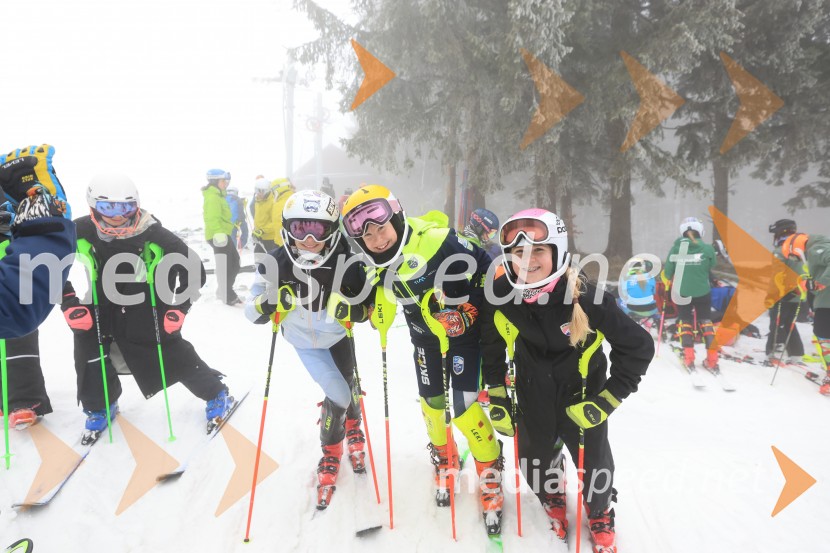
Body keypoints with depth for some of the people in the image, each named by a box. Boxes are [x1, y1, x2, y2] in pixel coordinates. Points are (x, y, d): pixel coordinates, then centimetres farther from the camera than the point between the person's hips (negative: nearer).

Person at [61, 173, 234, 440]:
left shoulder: (153, 234, -22)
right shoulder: (80, 232, -15)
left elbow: (194, 270, -13)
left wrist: (179, 309, -16)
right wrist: (69, 303, -6)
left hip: (148, 313, -3)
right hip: (102, 309, 3)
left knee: (175, 358, 1)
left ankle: (217, 395, 23)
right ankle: (100, 408, 32)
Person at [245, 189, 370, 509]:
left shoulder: (346, 260, -29)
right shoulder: (275, 264, -28)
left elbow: (366, 305, -18)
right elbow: (252, 311, -22)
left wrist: (353, 309, -40)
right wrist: (270, 304, -43)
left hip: (339, 334, 1)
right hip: (305, 341, -1)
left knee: (347, 387, 13)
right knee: (338, 394, -6)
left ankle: (352, 429, 51)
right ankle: (331, 454, 25)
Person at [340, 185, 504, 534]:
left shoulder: (437, 241, -33)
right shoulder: (376, 260, -12)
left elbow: (486, 269, -22)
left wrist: (471, 311, -17)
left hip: (462, 333, -5)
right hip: (424, 338, 6)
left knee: (465, 407, -8)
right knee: (431, 403, 12)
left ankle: (490, 472, 17)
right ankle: (444, 460, 40)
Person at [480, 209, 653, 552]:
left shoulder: (586, 298, -30)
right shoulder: (501, 297, -21)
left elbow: (639, 346, -19)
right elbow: (491, 348, -2)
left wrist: (604, 402, -18)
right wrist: (497, 400, 0)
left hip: (582, 398, -2)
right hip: (534, 401, 2)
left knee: (594, 465, 13)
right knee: (536, 464, 17)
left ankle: (600, 515, 50)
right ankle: (553, 499, 55)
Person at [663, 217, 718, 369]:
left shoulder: (676, 248, -9)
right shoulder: (707, 248, -9)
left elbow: (667, 272, -3)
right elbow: (712, 268, 3)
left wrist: (668, 282, 16)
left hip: (682, 292, 0)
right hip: (703, 292, 0)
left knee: (685, 322, 15)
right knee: (705, 321, 17)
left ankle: (688, 357, 6)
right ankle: (712, 358, 14)